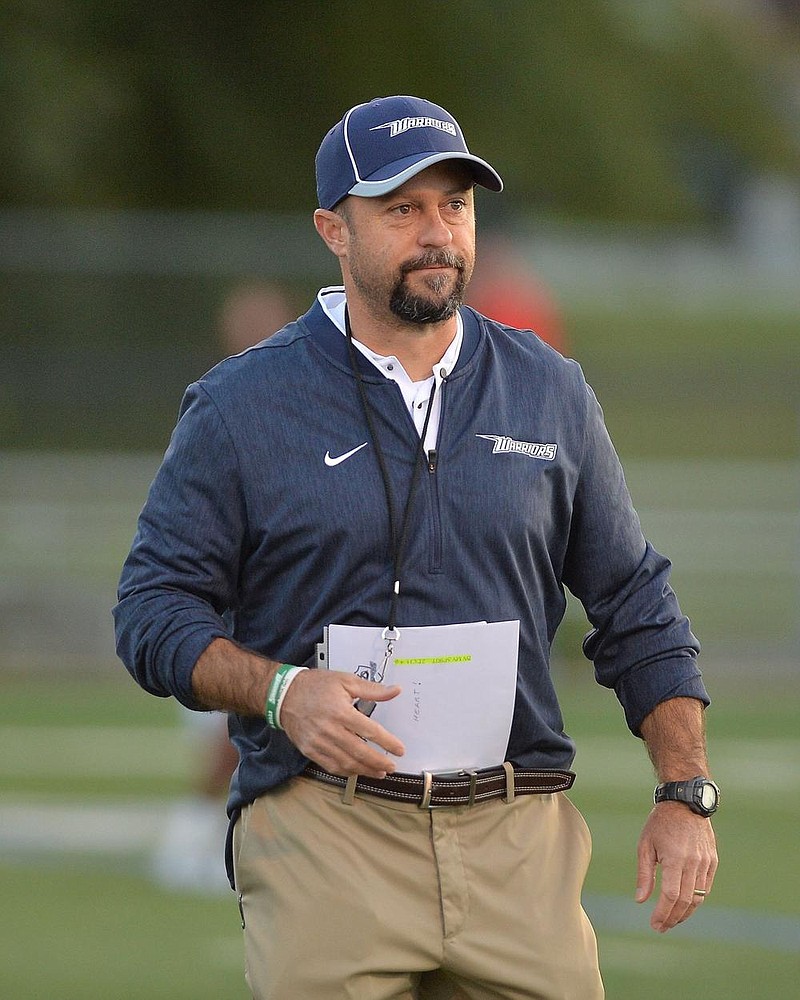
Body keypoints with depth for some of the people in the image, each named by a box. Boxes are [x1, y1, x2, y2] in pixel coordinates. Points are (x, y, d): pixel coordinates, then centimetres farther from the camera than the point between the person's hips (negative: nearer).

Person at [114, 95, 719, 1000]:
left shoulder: (550, 395, 12)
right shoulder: (241, 407, 2)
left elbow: (635, 610, 16)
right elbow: (154, 611, 2)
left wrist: (684, 796, 6)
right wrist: (281, 692, -16)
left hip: (518, 843, 3)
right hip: (321, 839, -3)